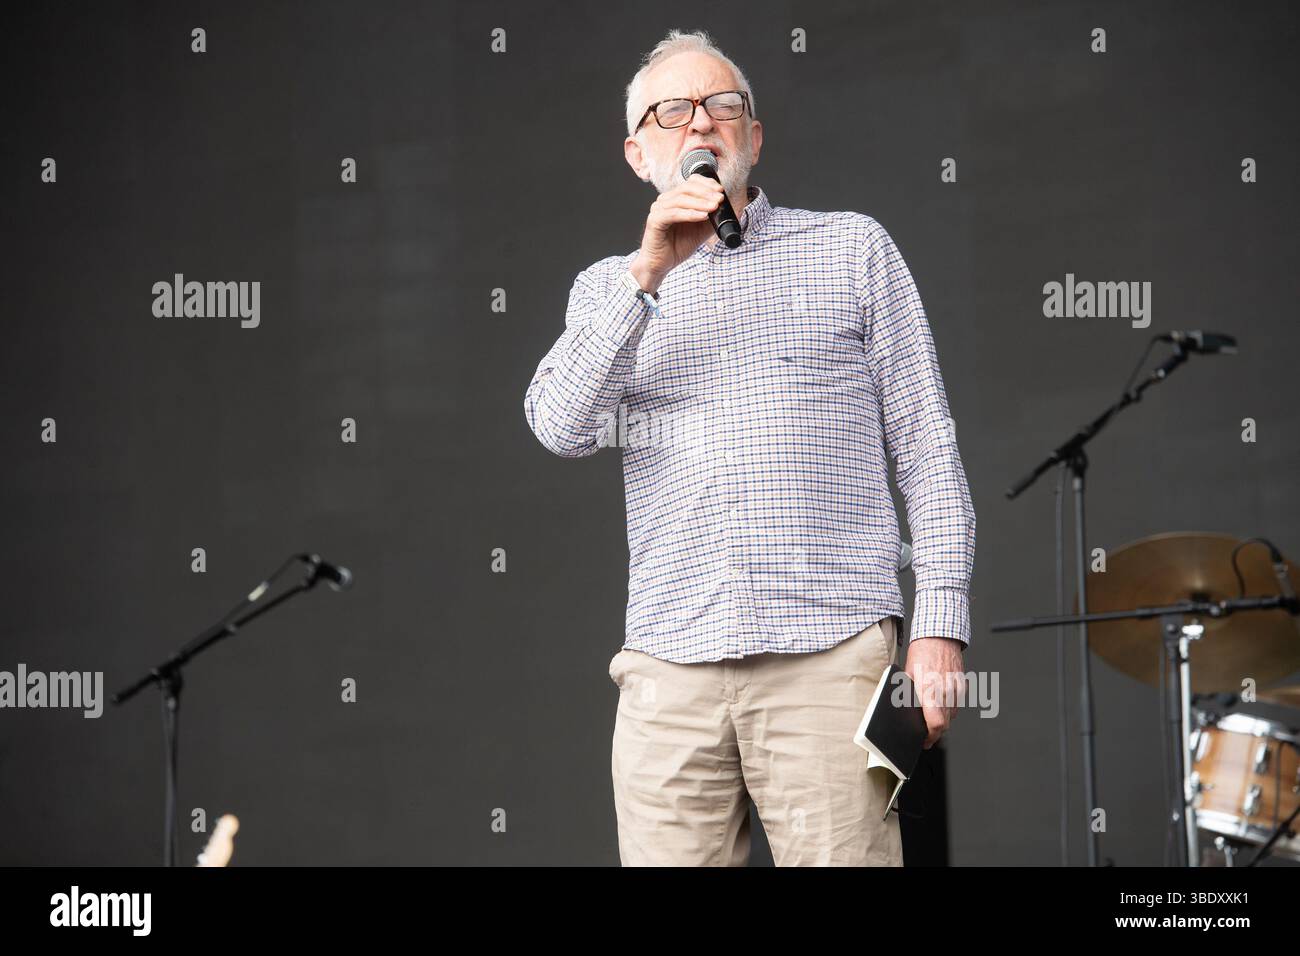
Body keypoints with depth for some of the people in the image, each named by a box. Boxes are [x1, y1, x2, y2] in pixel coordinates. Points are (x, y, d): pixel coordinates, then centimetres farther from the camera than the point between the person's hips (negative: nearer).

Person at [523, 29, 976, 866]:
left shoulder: (851, 249, 14)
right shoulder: (611, 288, 19)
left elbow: (926, 446, 9)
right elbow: (562, 428, 0)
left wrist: (941, 621, -2)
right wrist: (650, 273, -9)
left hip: (831, 651, -2)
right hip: (669, 669, 2)